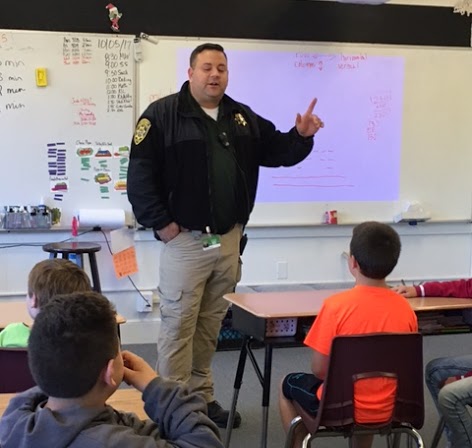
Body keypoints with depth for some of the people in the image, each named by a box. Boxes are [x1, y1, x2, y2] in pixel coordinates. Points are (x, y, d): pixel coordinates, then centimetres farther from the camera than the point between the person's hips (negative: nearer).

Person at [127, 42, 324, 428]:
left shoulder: (243, 118, 10)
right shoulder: (163, 114, -9)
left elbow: (278, 151, 13)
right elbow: (140, 174, -13)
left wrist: (301, 136, -7)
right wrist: (160, 223, -15)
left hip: (229, 239, 6)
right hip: (185, 240, -6)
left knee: (211, 323, 16)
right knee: (179, 324, 0)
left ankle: (202, 396, 28)